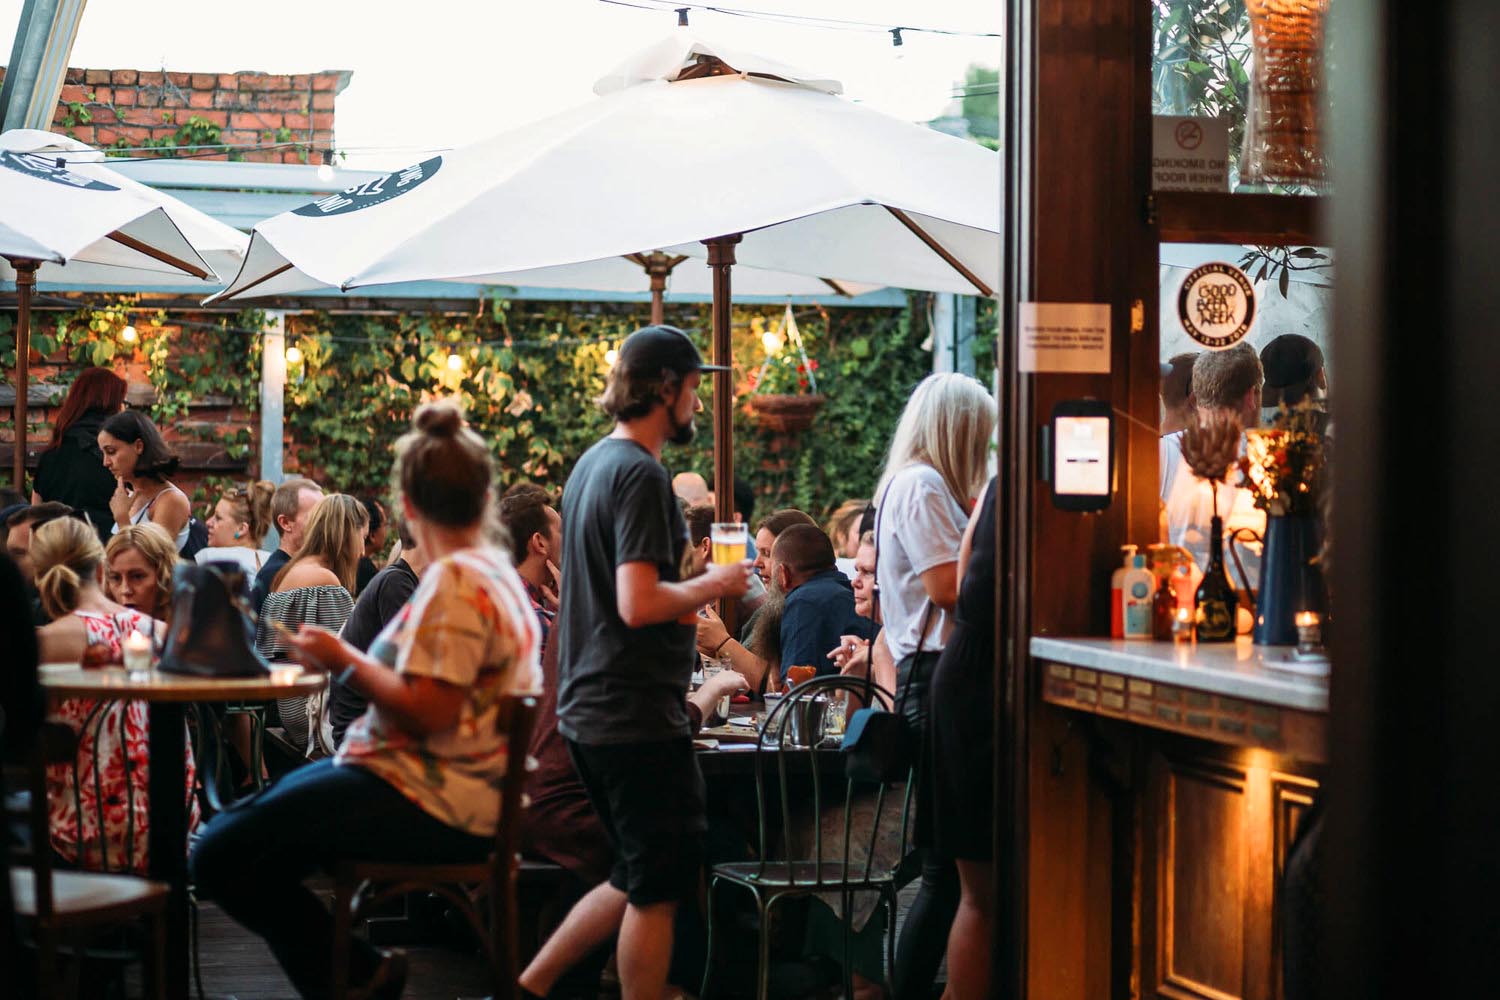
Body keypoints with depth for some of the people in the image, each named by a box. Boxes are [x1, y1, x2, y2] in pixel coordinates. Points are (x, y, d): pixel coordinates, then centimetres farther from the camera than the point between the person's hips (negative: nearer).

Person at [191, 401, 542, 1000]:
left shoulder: (455, 581, -17)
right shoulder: (494, 570, 15)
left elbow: (427, 713, -23)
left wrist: (346, 661, -11)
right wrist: (351, 663, 16)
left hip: (432, 806, -11)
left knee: (221, 859, -15)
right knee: (229, 832, 16)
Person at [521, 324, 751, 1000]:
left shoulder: (592, 464, 14)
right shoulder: (641, 474, -16)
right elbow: (638, 603, -24)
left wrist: (686, 600, 19)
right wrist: (712, 585, -10)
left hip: (587, 711, 10)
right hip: (637, 716, -10)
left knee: (638, 880, 19)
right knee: (657, 890, 0)